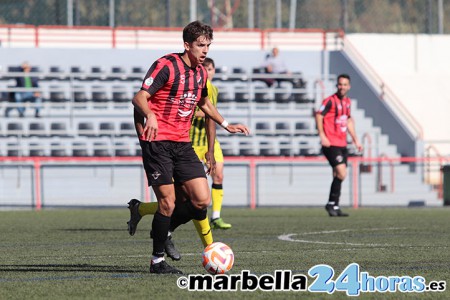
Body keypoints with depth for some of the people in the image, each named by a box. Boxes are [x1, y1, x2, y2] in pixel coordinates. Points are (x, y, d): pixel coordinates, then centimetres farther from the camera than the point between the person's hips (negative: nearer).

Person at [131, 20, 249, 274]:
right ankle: (158, 260, 6)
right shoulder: (166, 66, -10)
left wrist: (226, 125, 25)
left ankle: (165, 227, 21)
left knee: (202, 200, -5)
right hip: (157, 142, -7)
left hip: (183, 144, 7)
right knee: (168, 201, -9)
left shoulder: (201, 73, 13)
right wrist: (150, 115, -35)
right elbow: (139, 97, -16)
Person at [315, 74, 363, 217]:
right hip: (331, 144, -8)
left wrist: (355, 140, 25)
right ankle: (331, 203, -4)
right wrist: (322, 136, -21)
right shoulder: (330, 101, -10)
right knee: (341, 173, -16)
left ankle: (335, 207, 14)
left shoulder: (347, 101, 14)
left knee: (338, 176, 9)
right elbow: (319, 115, -13)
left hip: (342, 145, 8)